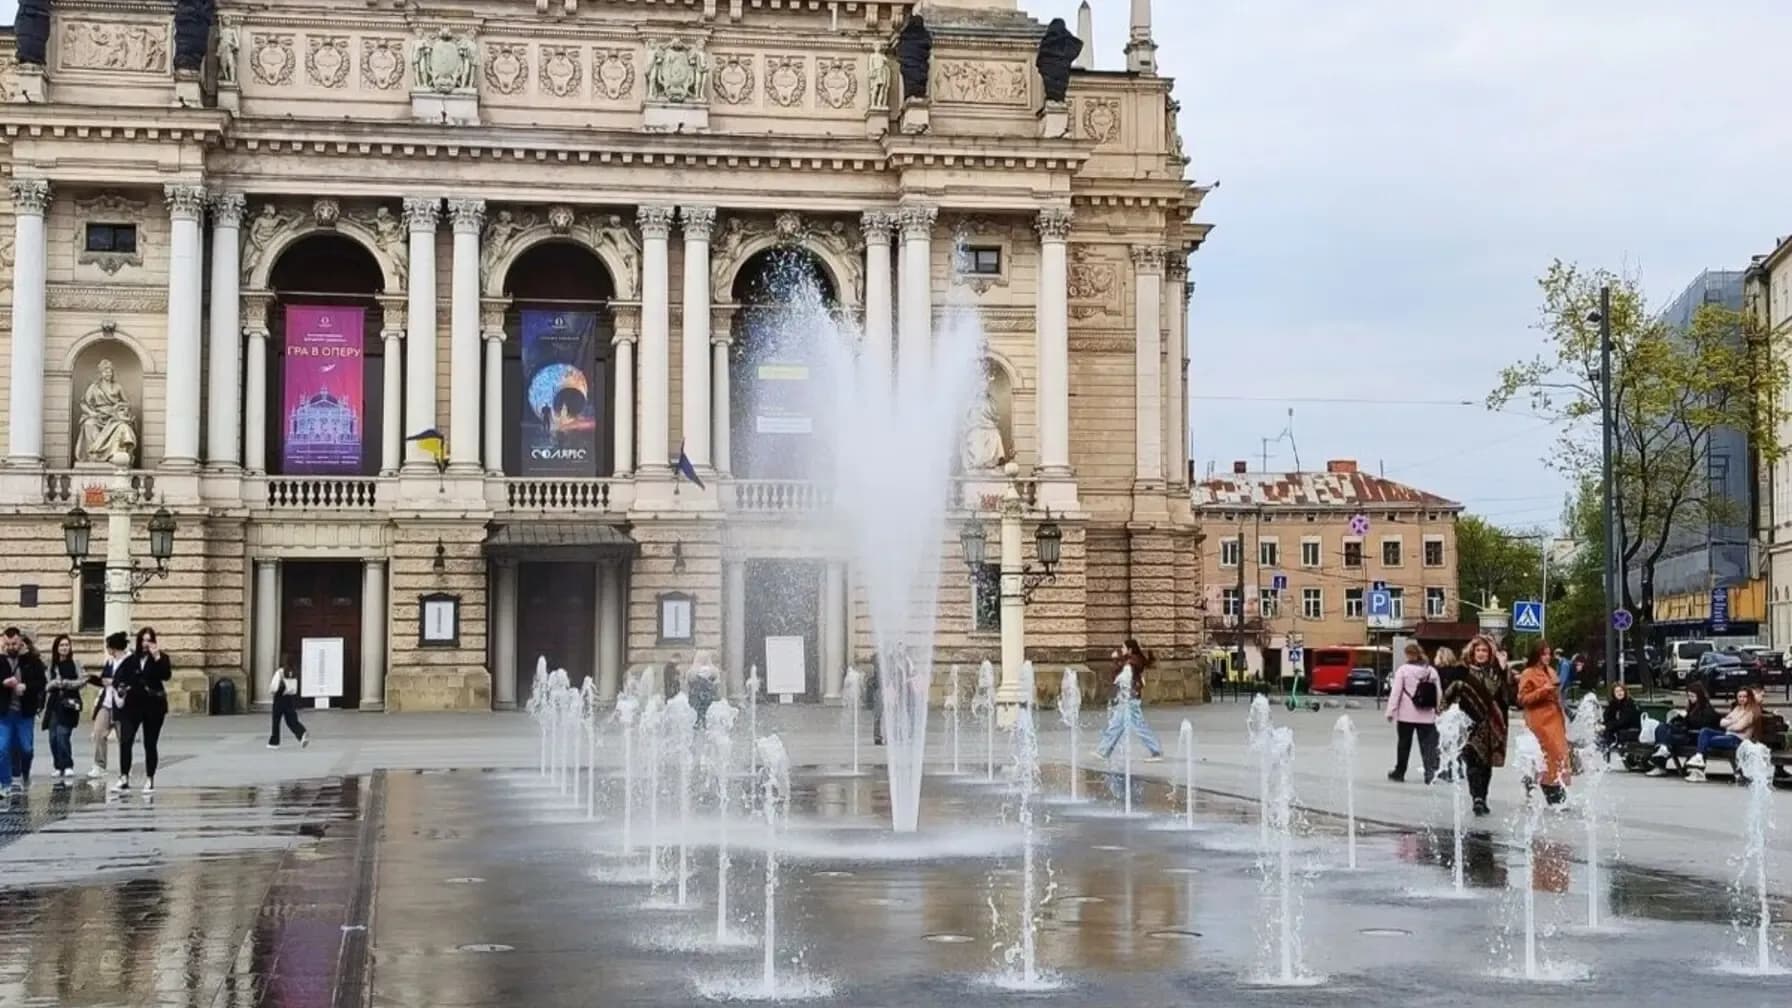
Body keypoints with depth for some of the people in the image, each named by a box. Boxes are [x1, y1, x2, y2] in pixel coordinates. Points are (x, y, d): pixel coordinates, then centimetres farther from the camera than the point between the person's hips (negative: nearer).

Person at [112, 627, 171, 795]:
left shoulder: (160, 658, -1)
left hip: (153, 706, -2)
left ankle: (149, 780, 10)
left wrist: (157, 657, -24)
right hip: (132, 705, 2)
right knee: (125, 741, -6)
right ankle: (124, 777, 2)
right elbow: (117, 677, 9)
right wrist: (120, 689, -9)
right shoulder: (130, 659, 3)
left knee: (150, 744, 3)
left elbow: (166, 675, -18)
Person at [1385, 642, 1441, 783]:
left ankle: (1399, 772, 21)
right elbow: (1439, 693, 7)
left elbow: (1395, 692, -10)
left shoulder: (1403, 670, -7)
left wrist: (1391, 711, -6)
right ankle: (1430, 771, -10)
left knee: (1404, 744, 9)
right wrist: (1438, 711, 16)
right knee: (1427, 745, 2)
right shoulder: (1432, 671, 5)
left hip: (1406, 715, -2)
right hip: (1427, 715, 2)